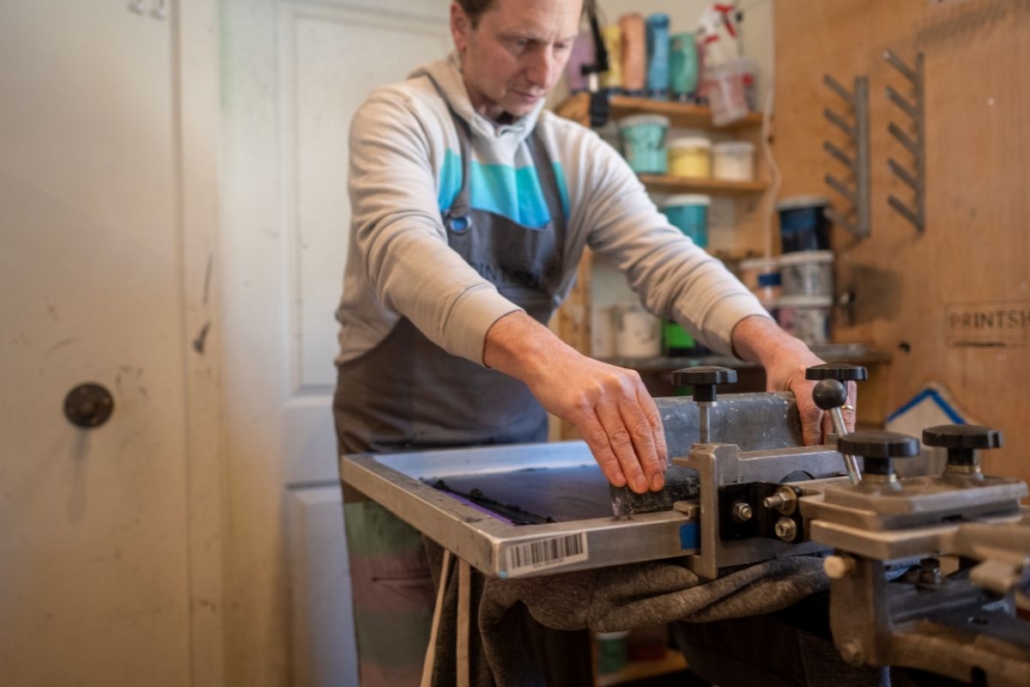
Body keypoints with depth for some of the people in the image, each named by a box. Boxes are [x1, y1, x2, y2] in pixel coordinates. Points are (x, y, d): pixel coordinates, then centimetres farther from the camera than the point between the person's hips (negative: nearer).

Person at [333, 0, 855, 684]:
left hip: (519, 446, 4)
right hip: (401, 446, -4)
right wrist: (544, 357, -49)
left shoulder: (580, 157, 2)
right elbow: (403, 249, -31)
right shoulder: (400, 117, -12)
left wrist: (772, 342, -30)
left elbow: (668, 259, -9)